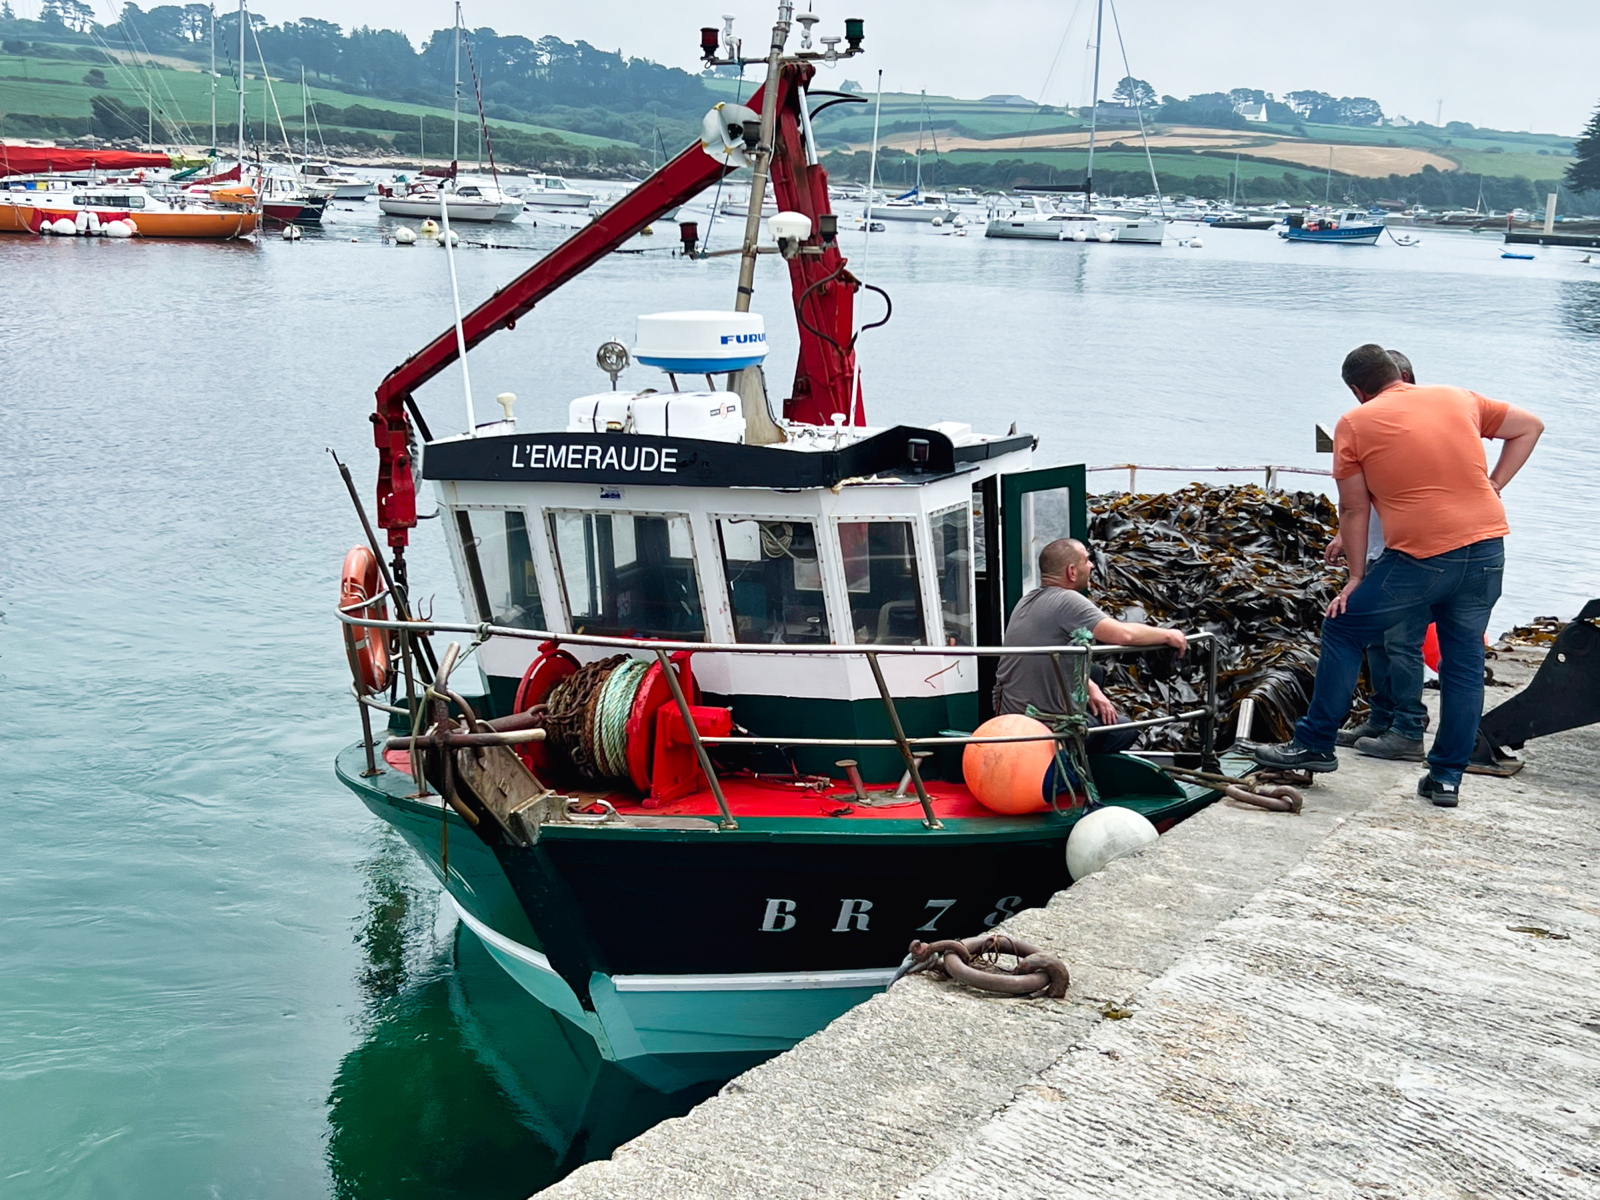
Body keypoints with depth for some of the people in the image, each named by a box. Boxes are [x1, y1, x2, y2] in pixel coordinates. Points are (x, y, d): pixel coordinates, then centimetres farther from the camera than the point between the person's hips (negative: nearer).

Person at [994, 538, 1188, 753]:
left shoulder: (1029, 600, 11)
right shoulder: (1066, 601, -18)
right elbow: (1124, 634, -27)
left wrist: (1091, 688, 9)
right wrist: (1167, 635, -11)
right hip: (1043, 727, -8)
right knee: (1126, 730, 13)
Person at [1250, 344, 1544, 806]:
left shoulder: (1355, 424, 1)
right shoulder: (1460, 399, 13)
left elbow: (1354, 509, 2)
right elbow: (1530, 427, 22)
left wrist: (1355, 579, 7)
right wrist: (1494, 485, 16)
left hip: (1421, 556, -5)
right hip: (1488, 547, 5)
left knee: (1343, 629, 11)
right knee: (1464, 661, 12)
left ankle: (1315, 745, 15)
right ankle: (1447, 778, 16)